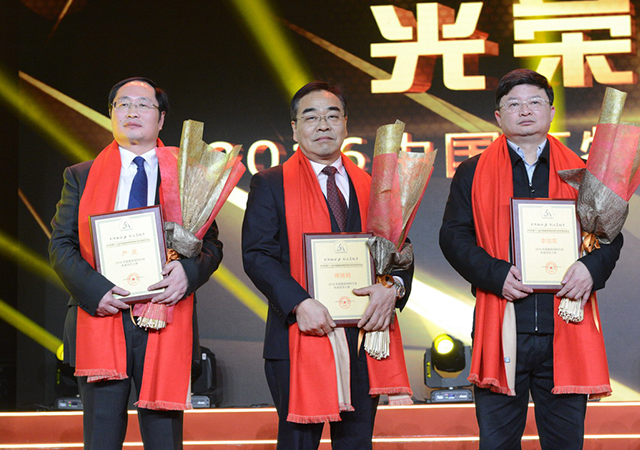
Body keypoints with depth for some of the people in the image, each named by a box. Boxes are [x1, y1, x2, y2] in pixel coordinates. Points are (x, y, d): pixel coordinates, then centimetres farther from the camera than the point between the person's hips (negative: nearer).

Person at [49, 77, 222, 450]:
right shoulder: (81, 176, 13)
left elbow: (212, 244, 9)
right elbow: (61, 244, 7)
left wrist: (188, 272, -13)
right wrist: (93, 289, -11)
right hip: (100, 319, 0)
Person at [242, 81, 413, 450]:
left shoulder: (371, 187, 15)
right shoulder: (270, 185, 4)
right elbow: (257, 255, -5)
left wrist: (393, 287, -11)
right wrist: (300, 303, -19)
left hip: (364, 335, 3)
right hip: (301, 337, -3)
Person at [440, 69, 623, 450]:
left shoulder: (581, 173, 14)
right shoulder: (473, 173, 11)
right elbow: (454, 235, 3)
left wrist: (591, 268, -10)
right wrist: (497, 275, -13)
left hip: (567, 331, 1)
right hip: (501, 329, -1)